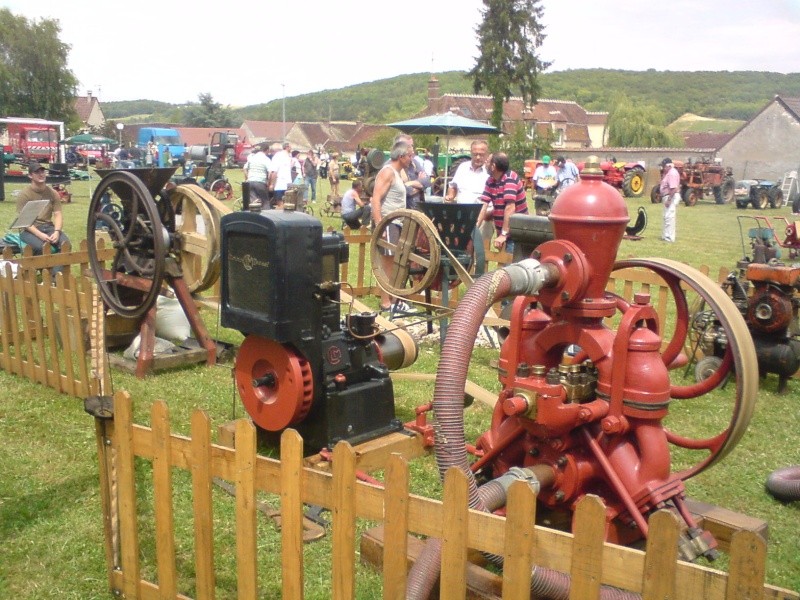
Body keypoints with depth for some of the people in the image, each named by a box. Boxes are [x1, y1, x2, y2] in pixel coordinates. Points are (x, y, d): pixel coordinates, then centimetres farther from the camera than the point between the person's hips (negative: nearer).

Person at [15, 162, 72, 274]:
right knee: (41, 246, -35)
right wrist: (40, 235, -25)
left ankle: (58, 274, -22)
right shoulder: (24, 194, -5)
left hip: (48, 227, 4)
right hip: (29, 230, -4)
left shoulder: (53, 193, 6)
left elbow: (58, 215, 1)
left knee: (65, 243, -26)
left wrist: (57, 232, -20)